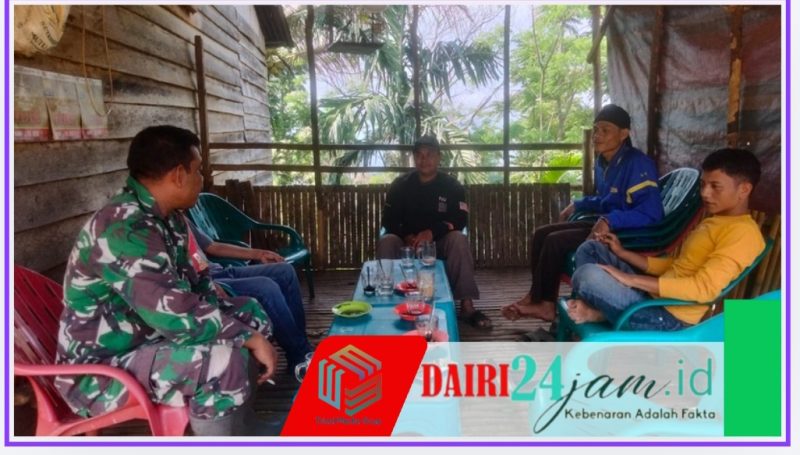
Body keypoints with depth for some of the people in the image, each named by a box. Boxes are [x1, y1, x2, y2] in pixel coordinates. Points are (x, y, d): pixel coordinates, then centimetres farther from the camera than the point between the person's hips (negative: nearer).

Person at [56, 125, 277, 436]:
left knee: (250, 312, 12)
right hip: (101, 370, -10)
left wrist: (249, 327, 0)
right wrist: (250, 338, -21)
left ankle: (242, 433, 19)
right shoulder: (125, 230, -28)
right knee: (226, 360, -31)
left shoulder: (165, 217, 2)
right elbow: (178, 316, -32)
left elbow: (188, 282, 12)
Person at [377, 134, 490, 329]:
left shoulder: (452, 186, -2)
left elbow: (459, 220, -12)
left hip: (440, 242, 0)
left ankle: (467, 306, -33)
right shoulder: (400, 185, 1)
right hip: (407, 241, 1)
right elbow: (389, 221, -2)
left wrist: (432, 232, -30)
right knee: (386, 242, -30)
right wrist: (407, 236, -24)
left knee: (459, 239, -32)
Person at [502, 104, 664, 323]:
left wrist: (610, 221, -37)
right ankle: (541, 300, -1)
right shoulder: (602, 161, 9)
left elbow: (652, 212, -29)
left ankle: (538, 301, -2)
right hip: (604, 225, 10)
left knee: (555, 241, -19)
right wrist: (577, 205, 13)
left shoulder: (637, 163, -19)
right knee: (542, 234, 0)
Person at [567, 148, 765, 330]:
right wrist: (622, 253, 14)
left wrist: (631, 279, -25)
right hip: (654, 296, 10)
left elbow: (705, 288, -26)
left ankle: (599, 313, 2)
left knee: (588, 275, -30)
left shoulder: (743, 232, -14)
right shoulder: (713, 221, 18)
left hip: (669, 317, -10)